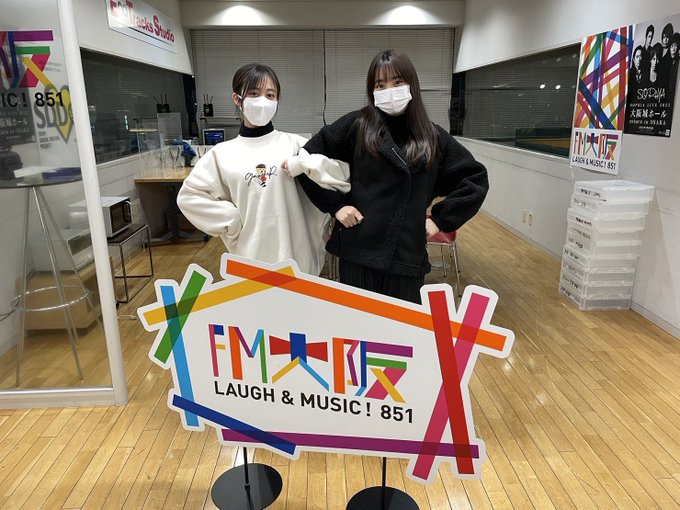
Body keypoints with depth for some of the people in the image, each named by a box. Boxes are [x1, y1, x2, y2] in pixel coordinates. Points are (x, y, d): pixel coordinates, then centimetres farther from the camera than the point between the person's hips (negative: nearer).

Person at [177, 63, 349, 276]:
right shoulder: (223, 153, 3)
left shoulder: (293, 143, 1)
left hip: (296, 256, 0)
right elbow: (188, 195, 6)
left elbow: (340, 171, -2)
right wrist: (232, 219, -2)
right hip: (251, 258, 1)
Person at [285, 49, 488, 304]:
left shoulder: (433, 136, 6)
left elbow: (476, 178, 12)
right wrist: (334, 205, -4)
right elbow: (308, 160, 3)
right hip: (358, 251, -1)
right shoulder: (356, 125, -1)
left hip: (408, 255, 2)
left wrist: (441, 218, 5)